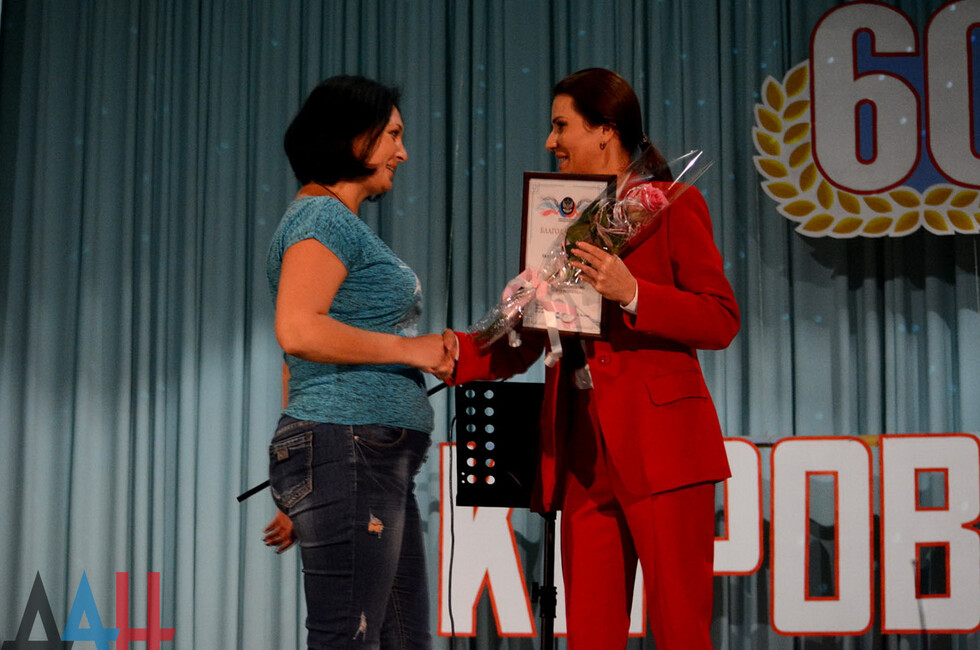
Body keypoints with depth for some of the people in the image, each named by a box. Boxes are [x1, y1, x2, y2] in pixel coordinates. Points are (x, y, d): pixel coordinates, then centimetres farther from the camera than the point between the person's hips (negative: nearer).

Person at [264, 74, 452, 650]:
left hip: (382, 462, 10)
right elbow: (297, 331, -22)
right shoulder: (324, 217, -6)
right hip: (348, 449, -10)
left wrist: (299, 496, 25)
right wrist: (410, 349, -13)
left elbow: (302, 365, 24)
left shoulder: (341, 223, 24)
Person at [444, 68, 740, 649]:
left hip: (660, 442, -6)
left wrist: (631, 292, -18)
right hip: (584, 451, 6)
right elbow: (523, 345, 16)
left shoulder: (672, 207, 2)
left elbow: (722, 321, -6)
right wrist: (451, 351, -1)